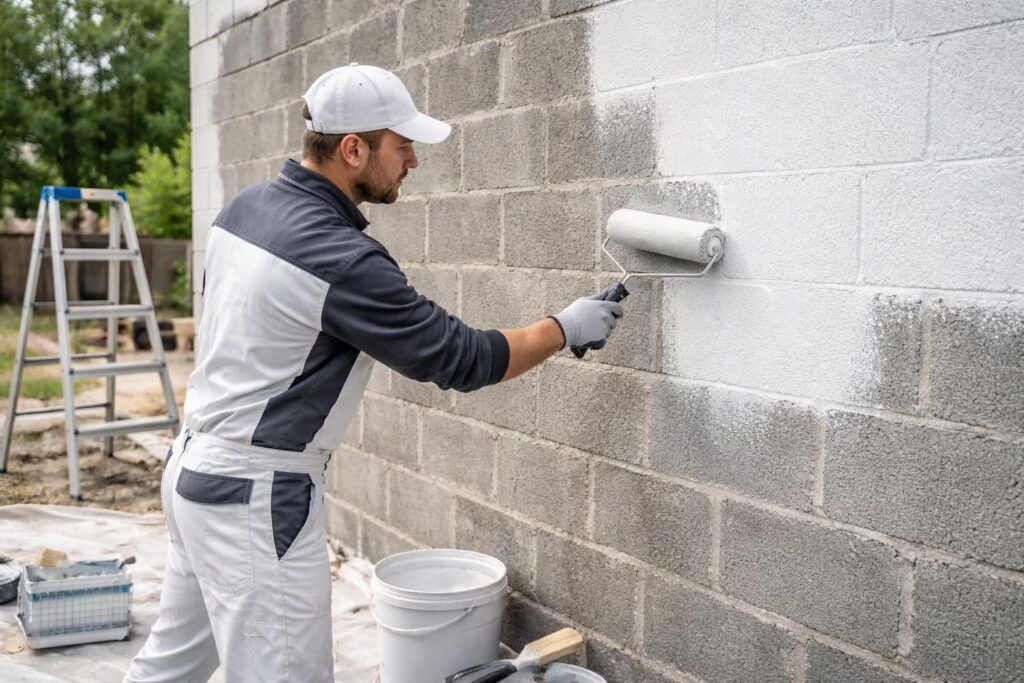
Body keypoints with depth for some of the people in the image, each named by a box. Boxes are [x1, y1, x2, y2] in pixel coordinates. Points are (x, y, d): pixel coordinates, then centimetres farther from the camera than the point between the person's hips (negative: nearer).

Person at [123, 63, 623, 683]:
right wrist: (565, 328, -4)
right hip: (259, 496, -9)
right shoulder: (341, 258, -24)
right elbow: (459, 359, -18)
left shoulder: (247, 207, 3)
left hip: (196, 463, 9)